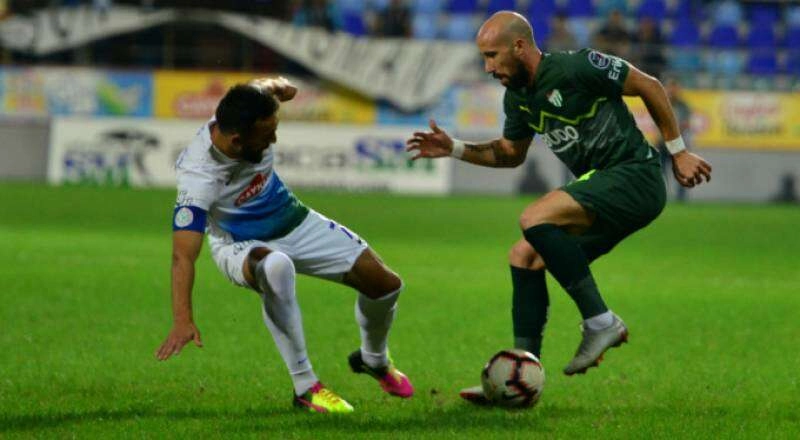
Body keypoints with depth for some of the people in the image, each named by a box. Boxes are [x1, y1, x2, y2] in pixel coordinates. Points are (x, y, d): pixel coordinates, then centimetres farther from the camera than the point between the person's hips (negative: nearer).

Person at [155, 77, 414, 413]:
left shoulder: (245, 117, -22)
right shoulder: (197, 176, -38)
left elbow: (265, 87, 2)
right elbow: (183, 256, -43)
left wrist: (275, 86, -24)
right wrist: (182, 320, -57)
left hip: (293, 222, 6)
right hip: (240, 245, -6)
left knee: (385, 284, 0)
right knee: (275, 267, -43)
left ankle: (373, 359, 35)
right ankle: (305, 387, -29)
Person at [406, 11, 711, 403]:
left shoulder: (576, 68, -16)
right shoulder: (517, 97, 10)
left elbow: (648, 86, -7)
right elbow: (510, 154, 26)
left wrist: (678, 152, -4)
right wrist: (455, 149, 11)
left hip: (634, 178, -9)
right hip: (599, 186, 9)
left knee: (535, 219, -25)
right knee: (524, 257, 3)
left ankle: (600, 322, -18)